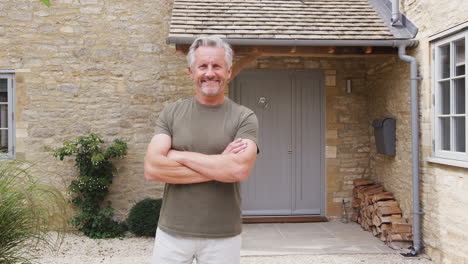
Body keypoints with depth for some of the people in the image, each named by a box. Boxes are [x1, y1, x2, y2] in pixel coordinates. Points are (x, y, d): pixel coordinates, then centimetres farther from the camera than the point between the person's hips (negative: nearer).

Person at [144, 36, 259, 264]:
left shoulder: (244, 117, -3)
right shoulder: (171, 113, 1)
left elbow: (240, 169, -20)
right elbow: (151, 168, -12)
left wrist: (179, 155, -13)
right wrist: (219, 166, -14)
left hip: (223, 236, -1)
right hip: (172, 231, 1)